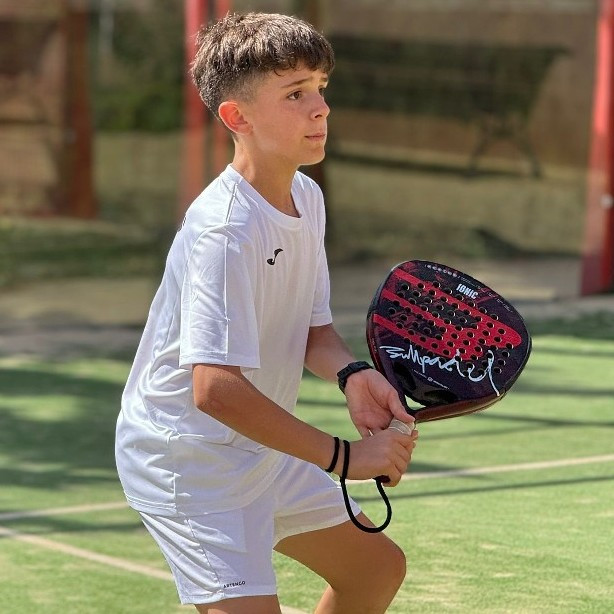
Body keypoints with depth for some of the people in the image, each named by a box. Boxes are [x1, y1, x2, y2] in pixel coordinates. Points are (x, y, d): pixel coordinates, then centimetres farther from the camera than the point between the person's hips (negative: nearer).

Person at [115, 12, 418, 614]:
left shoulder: (307, 198, 1)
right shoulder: (224, 231, -28)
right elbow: (216, 388, -35)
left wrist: (350, 374, -14)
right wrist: (344, 457, -29)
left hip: (263, 449, 10)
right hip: (188, 458, -10)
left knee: (378, 565, 21)